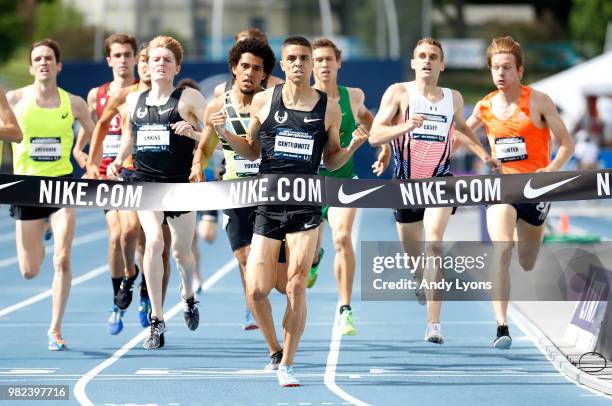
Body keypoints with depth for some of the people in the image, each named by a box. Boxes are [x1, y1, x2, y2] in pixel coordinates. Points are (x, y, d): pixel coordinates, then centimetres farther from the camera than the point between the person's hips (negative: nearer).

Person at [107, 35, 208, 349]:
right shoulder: (133, 101, 10)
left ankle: (189, 296, 45)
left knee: (181, 251, 10)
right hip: (146, 181, 2)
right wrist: (118, 161, 11)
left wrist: (193, 132, -24)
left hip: (181, 182, -2)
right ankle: (157, 321, -15)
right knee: (154, 241, -20)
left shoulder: (189, 98, -3)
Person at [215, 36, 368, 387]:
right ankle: (275, 351, 21)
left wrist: (354, 146, -6)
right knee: (256, 291, -4)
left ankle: (287, 365, 5)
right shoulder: (263, 101, 4)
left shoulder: (329, 108, 3)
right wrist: (225, 133, -2)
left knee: (296, 287, -7)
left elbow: (331, 161, 12)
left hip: (307, 206, -1)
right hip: (268, 204, 1)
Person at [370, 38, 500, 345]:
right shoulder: (398, 93, -4)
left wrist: (483, 154, 14)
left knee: (434, 243, -24)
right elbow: (374, 136, -11)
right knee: (413, 255, 13)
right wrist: (405, 126, -27)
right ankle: (426, 281, 53)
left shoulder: (454, 98, 6)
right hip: (406, 182, 0)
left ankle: (434, 322, -29)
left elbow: (462, 127, 28)